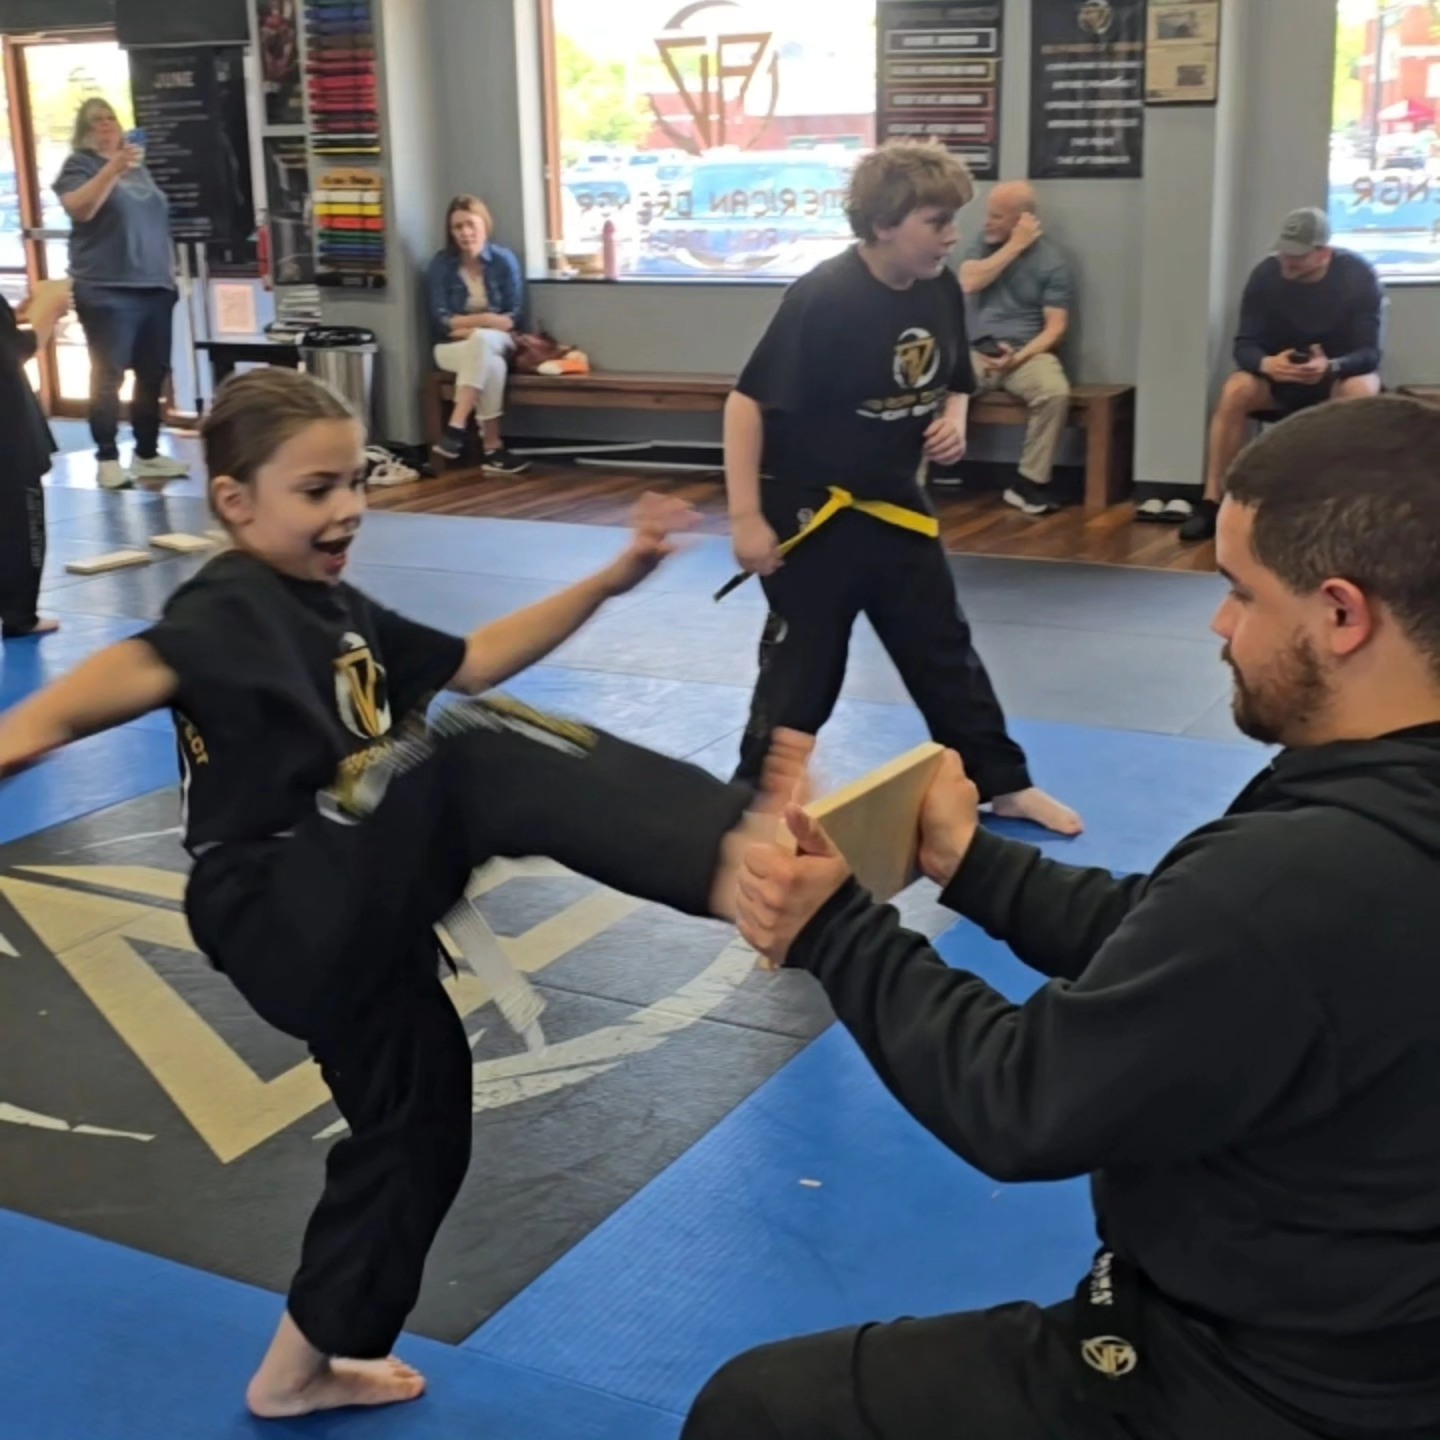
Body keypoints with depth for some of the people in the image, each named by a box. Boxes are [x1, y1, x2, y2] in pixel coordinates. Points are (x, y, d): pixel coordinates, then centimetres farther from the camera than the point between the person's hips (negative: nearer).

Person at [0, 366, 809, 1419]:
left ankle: (306, 1364, 38)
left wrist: (611, 580, 17)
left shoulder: (338, 608, 16)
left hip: (346, 921, 10)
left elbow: (474, 663, 24)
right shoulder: (230, 606, -13)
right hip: (284, 918, -10)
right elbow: (147, 666, -35)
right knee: (479, 763, -32)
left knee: (417, 1122, 21)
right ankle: (730, 850, -53)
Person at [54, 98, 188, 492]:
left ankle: (148, 453, 15)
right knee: (108, 377, -6)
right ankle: (108, 459, -4)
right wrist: (113, 168, -30)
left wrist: (170, 269, 18)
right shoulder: (79, 165, 0)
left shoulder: (139, 166, 19)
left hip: (154, 287, 6)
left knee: (153, 375, 7)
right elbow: (79, 208, -20)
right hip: (107, 291, -6)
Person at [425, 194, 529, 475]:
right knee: (492, 366, -34)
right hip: (453, 347, -1)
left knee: (481, 341, -36)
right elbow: (440, 321, -10)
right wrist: (484, 318, -17)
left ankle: (456, 429, -39)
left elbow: (514, 317, -5)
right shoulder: (441, 265, -5)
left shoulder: (504, 260, -3)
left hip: (496, 343, 1)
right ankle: (492, 449, -34)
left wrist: (473, 328, -16)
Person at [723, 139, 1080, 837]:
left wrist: (953, 423, -6)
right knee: (799, 673, 3)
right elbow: (747, 401, -19)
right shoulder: (824, 298, -22)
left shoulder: (941, 290, -1)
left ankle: (1006, 784, 30)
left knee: (946, 652, 16)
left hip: (897, 507, 6)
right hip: (813, 514, -6)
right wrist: (746, 517, -21)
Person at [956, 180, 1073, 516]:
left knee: (1056, 392, -34)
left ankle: (1030, 483, -20)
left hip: (1027, 352, -2)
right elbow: (969, 283, -7)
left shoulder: (1051, 260, 0)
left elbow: (1055, 328, -5)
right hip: (977, 351, 2)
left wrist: (1019, 357, -21)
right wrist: (1015, 246, -8)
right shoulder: (985, 241, 12)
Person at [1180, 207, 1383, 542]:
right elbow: (1244, 344, -14)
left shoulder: (1359, 275, -19)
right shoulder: (1266, 274, -15)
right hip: (1278, 372, 1)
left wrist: (1331, 366, -44)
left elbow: (1370, 352, -21)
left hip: (1341, 371, -1)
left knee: (1363, 393, -37)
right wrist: (1266, 363, -40)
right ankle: (1212, 503, -28)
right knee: (1234, 391, -30)